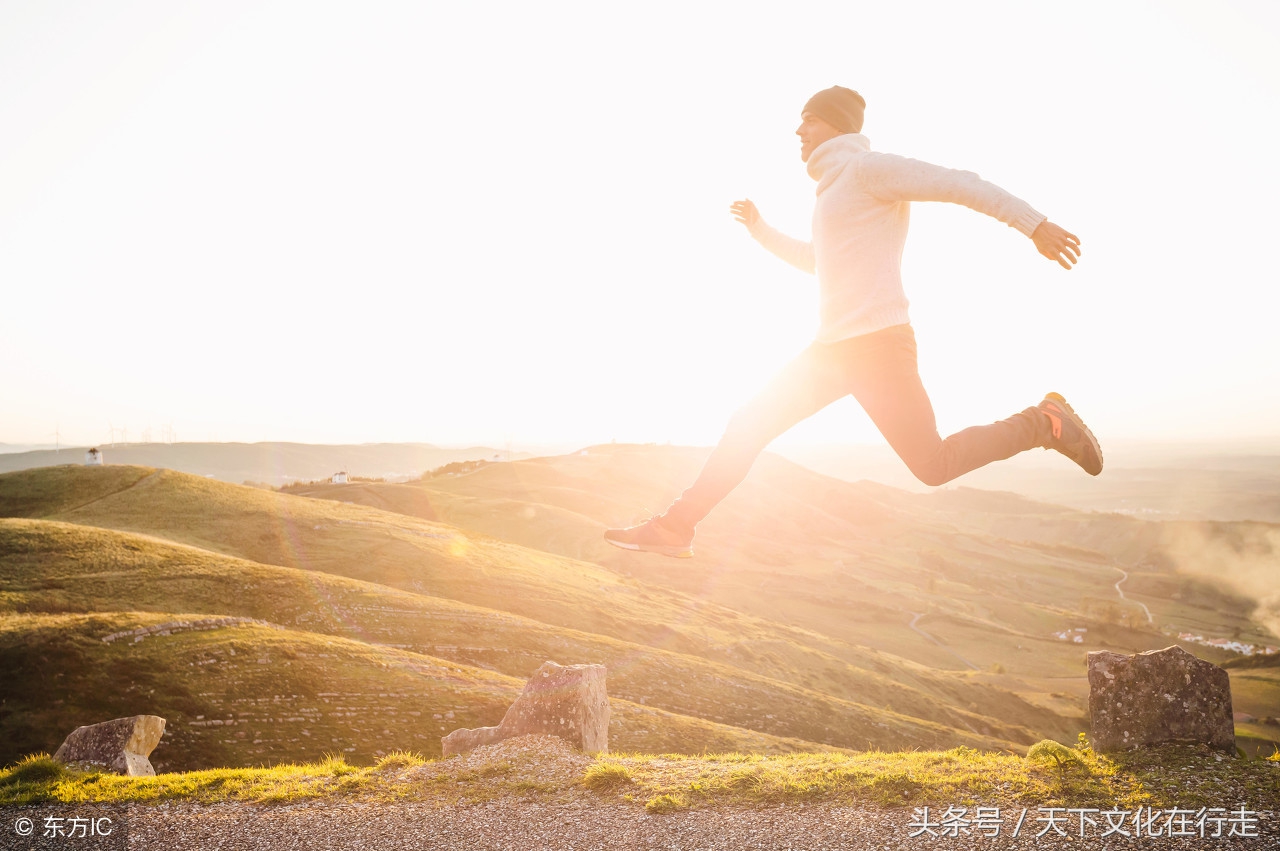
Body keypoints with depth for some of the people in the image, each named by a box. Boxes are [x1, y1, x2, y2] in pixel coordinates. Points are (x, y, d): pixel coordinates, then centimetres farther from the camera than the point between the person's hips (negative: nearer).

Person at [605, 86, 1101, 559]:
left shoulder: (868, 166, -4)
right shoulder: (839, 187, 25)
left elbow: (961, 183, -10)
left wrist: (1035, 224, -17)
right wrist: (762, 232, 36)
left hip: (875, 342, -9)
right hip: (835, 345, 9)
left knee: (933, 466, -9)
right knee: (748, 427, 3)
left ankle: (1043, 423, 11)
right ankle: (675, 528, 5)